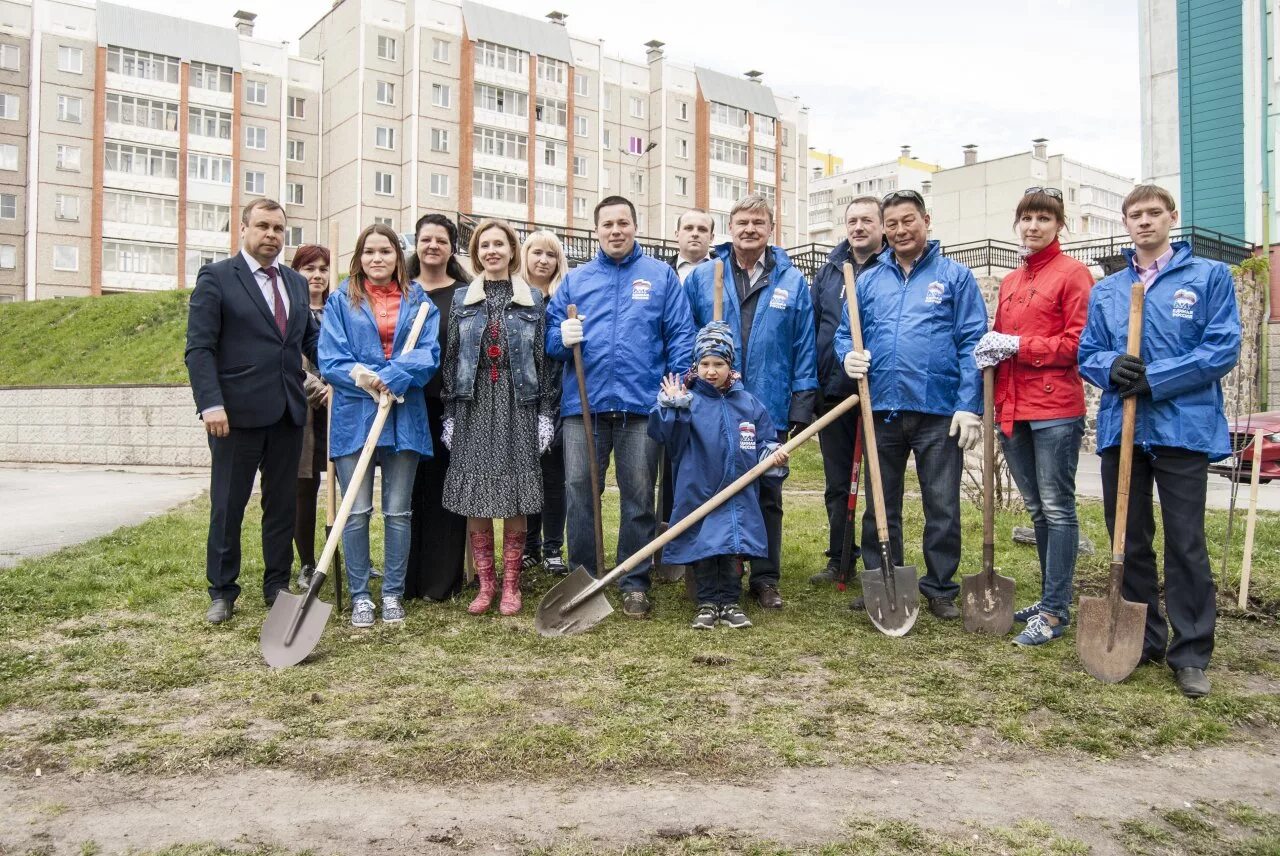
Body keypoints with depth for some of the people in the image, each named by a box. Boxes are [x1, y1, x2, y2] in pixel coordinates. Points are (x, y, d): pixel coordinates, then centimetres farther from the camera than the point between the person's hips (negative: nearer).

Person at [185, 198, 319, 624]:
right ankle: (222, 591, 19)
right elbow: (199, 347, -8)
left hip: (288, 412, 5)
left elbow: (310, 337, 16)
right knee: (227, 506, 6)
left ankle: (277, 585, 24)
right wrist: (210, 403, -18)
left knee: (283, 504, 12)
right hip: (238, 412, -5)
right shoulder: (216, 277, -3)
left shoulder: (296, 282, 14)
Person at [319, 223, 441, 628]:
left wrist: (388, 377, -19)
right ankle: (359, 596, 13)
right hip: (354, 415, -1)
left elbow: (428, 354, -4)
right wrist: (358, 375, -20)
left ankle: (393, 593, 18)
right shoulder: (341, 300, 7)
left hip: (404, 416, 1)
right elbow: (329, 357, -1)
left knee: (398, 511, 7)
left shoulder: (418, 301, 9)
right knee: (357, 512, 1)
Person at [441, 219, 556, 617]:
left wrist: (546, 412, -2)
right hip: (474, 404, 1)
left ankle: (511, 584, 10)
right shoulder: (462, 299, 10)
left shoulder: (532, 298, 7)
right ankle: (485, 581, 12)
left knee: (514, 495, 0)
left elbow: (542, 358, 4)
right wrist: (449, 413, 1)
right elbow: (451, 357, 7)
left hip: (518, 404, -1)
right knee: (473, 495, 0)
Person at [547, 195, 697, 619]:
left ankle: (635, 583, 16)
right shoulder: (575, 279, 14)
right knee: (579, 490, 1)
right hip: (583, 403, 2)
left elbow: (681, 336, 3)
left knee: (639, 496, 5)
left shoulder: (661, 275, 9)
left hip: (641, 404, -1)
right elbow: (551, 336, 11)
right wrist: (562, 338, -12)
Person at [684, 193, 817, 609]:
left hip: (770, 410, 0)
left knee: (767, 497, 9)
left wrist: (802, 405, -4)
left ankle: (765, 579, 21)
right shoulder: (701, 278, 4)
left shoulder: (792, 282, 4)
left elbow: (804, 348, 2)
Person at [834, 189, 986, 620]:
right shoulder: (869, 280, 11)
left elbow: (972, 343, -3)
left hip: (939, 411, -3)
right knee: (879, 506, 12)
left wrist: (970, 406, -12)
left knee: (942, 508, 6)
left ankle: (940, 589, 19)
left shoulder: (956, 276, 3)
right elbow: (845, 333, 14)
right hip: (882, 409, 3)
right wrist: (849, 356, -10)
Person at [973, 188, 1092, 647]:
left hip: (1055, 409, -7)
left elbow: (1078, 343, -11)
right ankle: (1051, 597, 26)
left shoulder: (1073, 274, -3)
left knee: (1057, 508, -2)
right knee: (1037, 508, 14)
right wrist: (990, 350, 2)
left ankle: (1054, 612, 3)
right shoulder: (1009, 282, 18)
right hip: (1013, 409, 7)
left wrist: (1017, 345, -13)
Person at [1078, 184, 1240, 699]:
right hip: (1120, 429, 4)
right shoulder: (1105, 291, 14)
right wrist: (1110, 366, -11)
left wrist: (1154, 379, -15)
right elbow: (1088, 354, 12)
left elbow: (1222, 348, -6)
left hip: (1184, 428, -4)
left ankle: (1191, 653, 12)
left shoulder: (1209, 276, 3)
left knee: (1186, 544, 1)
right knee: (1130, 541, 10)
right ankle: (1142, 639, 24)